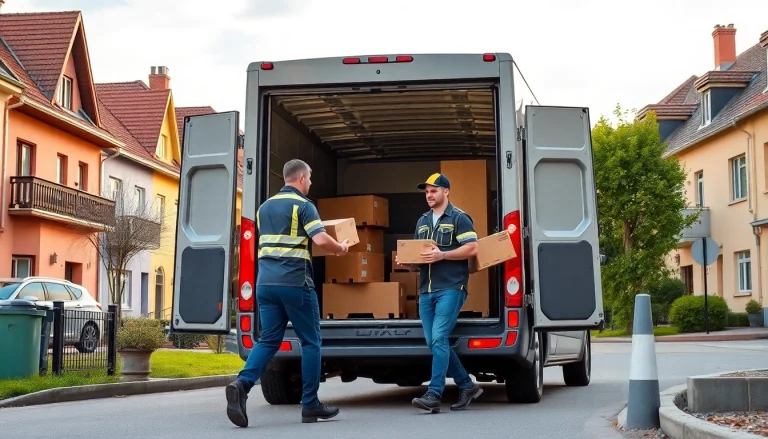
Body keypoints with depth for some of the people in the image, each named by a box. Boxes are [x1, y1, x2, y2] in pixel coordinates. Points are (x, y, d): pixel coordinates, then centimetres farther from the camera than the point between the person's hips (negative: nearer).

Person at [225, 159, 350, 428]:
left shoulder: (265, 207, 18)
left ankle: (242, 384, -19)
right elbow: (321, 240, -16)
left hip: (266, 282, 6)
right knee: (310, 342, 6)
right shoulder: (303, 205, -4)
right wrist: (340, 248, 3)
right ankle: (310, 405, 9)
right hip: (295, 283, -6)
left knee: (268, 340, 6)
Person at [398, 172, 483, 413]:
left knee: (438, 338, -15)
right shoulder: (422, 221, 20)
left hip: (451, 288, -8)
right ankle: (467, 386, 20)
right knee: (433, 342, 7)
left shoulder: (458, 218, -2)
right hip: (426, 290, 8)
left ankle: (434, 394, -16)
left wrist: (442, 255, -20)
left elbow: (472, 248, -11)